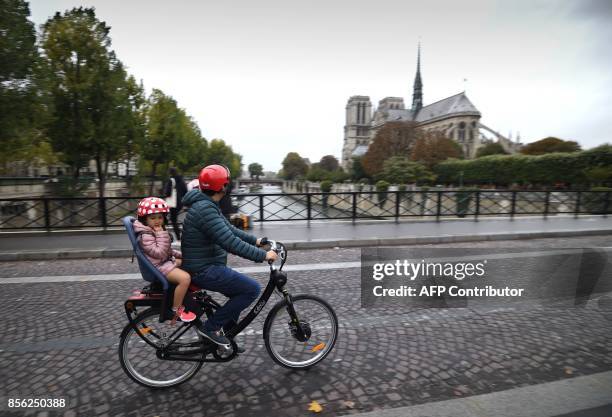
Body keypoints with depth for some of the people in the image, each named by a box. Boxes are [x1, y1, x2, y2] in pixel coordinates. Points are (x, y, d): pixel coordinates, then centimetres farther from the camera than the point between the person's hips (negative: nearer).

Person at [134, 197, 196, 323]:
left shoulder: (157, 230, 11)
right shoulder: (145, 236, -21)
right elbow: (159, 253, -30)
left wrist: (179, 254, 13)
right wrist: (161, 234, -28)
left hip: (166, 260, 11)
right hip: (158, 266, -11)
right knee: (185, 278, -28)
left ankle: (186, 295, 26)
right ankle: (176, 310, -13)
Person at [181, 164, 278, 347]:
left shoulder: (208, 205, 10)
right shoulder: (204, 209, -24)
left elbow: (230, 230, 15)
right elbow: (230, 242, -30)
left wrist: (256, 241, 10)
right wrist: (262, 255, -25)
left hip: (206, 266, 11)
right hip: (204, 270, -11)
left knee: (241, 292, 18)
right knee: (252, 289, -11)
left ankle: (225, 338, 28)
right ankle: (211, 326, 0)